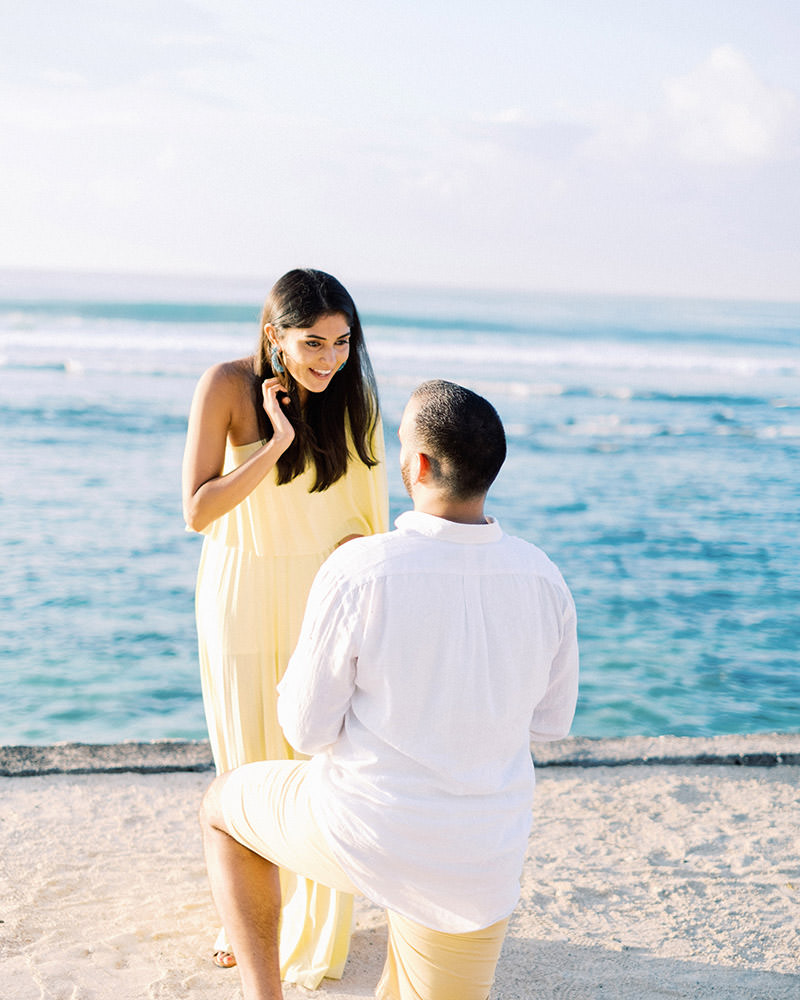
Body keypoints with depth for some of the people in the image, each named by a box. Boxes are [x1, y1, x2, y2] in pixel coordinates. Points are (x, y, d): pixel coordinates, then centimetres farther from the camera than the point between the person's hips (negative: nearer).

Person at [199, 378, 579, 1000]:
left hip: (363, 830, -4)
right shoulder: (544, 580, -7)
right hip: (480, 860, 5)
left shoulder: (356, 573, -21)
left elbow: (308, 728, -10)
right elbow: (550, 720, 8)